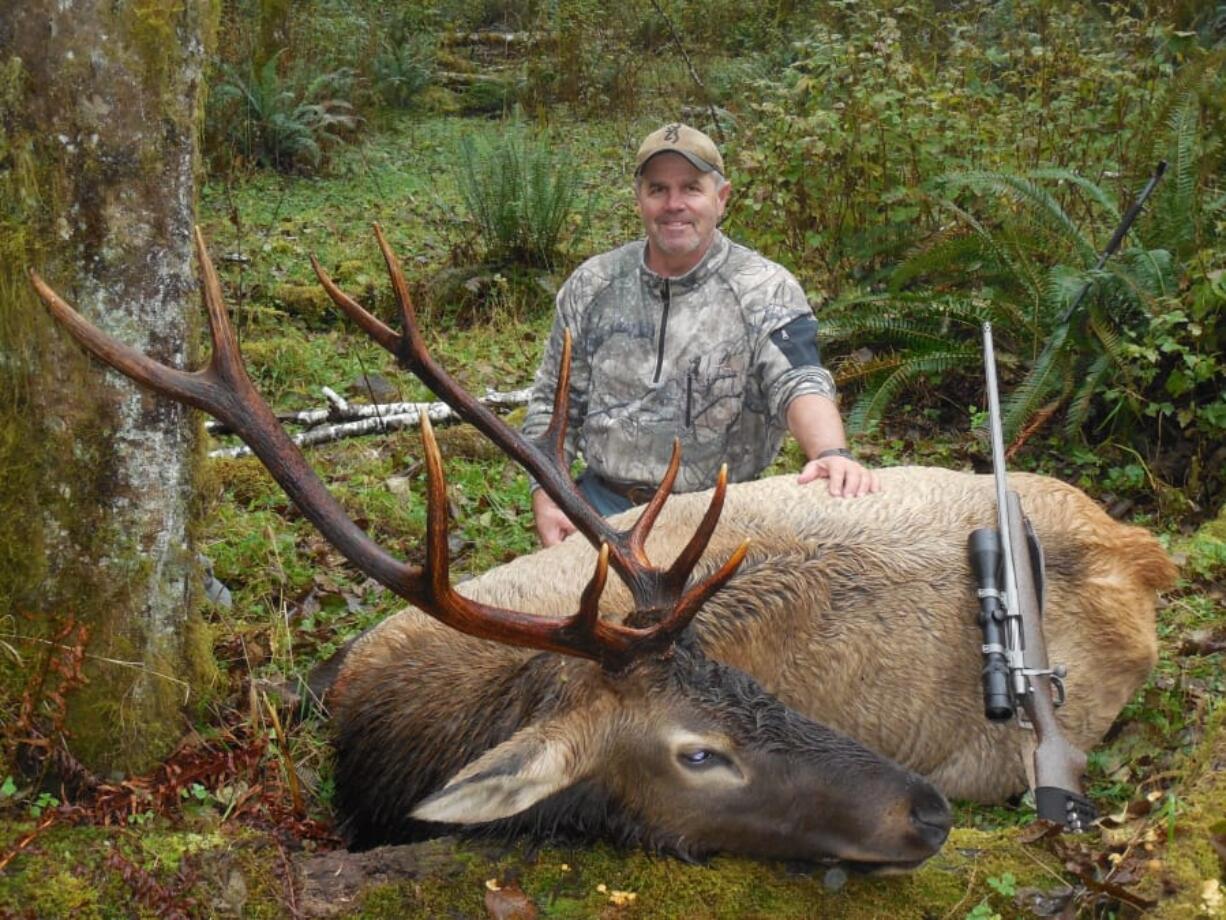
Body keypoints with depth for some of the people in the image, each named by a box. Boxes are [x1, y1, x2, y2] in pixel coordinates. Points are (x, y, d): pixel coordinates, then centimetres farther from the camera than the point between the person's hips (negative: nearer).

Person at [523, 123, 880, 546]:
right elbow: (554, 401, 12)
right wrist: (545, 497, 0)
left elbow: (800, 384, -20)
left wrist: (832, 455, -41)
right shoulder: (591, 286, 6)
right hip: (603, 502, 2)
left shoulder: (765, 291, -5)